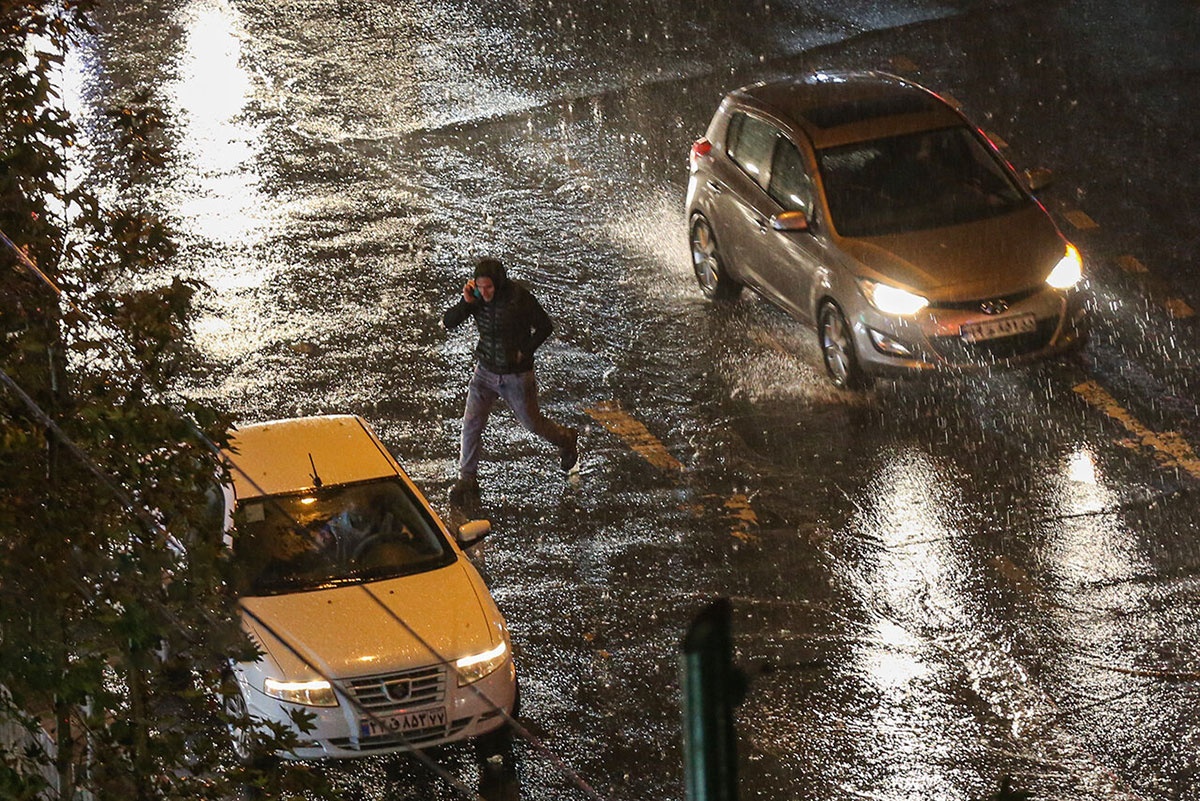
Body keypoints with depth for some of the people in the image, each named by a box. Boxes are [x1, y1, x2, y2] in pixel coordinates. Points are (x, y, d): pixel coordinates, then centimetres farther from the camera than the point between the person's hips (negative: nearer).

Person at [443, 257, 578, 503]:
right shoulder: (476, 297, -10)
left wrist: (524, 352, -16)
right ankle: (467, 480, 5)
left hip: (517, 374, -3)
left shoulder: (519, 297, -20)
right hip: (486, 372, 3)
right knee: (471, 423, -6)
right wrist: (465, 303, -27)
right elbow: (447, 323, -11)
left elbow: (545, 326, -10)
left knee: (532, 422, 12)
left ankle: (567, 440, 43)